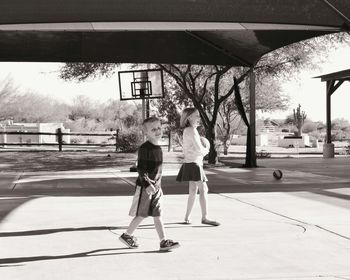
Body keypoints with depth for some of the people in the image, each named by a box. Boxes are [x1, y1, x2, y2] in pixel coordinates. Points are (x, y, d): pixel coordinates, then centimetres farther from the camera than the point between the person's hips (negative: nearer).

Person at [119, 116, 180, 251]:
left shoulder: (158, 148, 11)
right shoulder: (144, 148, -15)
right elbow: (141, 169, -19)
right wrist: (147, 185, -27)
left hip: (155, 187, 7)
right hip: (144, 187, -7)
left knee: (158, 215, 6)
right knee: (141, 214, 2)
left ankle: (164, 241, 8)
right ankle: (127, 235, 19)